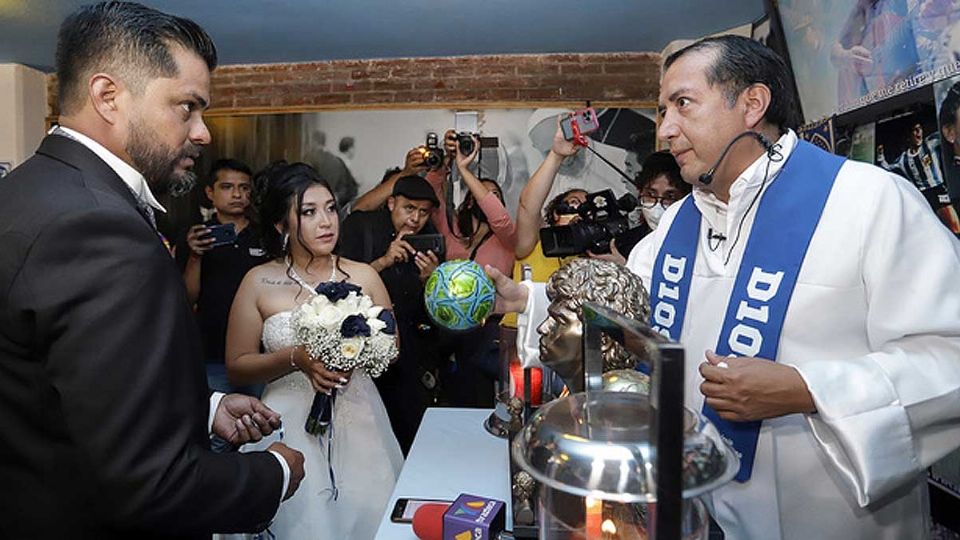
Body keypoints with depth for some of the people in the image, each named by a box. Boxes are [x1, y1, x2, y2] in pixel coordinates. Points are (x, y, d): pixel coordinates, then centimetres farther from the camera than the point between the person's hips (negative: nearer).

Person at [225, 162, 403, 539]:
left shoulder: (364, 276, 2)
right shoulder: (259, 282, -2)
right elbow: (236, 368, 0)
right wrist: (296, 358, -15)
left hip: (356, 418, 2)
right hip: (290, 422, -1)